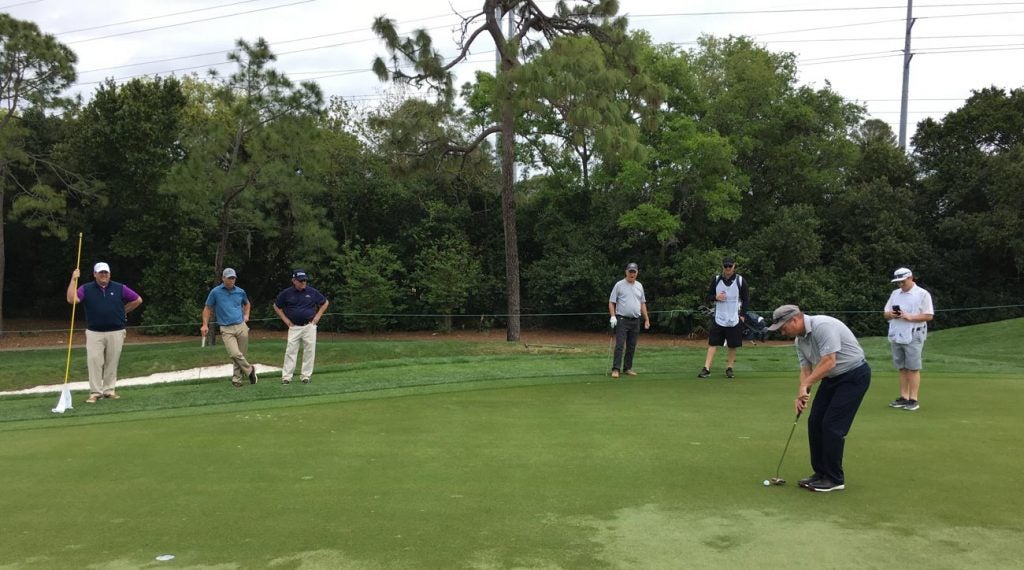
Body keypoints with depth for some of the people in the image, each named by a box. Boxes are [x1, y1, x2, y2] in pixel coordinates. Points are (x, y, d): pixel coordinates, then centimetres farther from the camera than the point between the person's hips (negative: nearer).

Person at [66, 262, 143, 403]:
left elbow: (137, 300, 10)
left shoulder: (119, 288, 4)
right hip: (94, 333, -1)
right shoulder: (86, 289, 3)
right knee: (94, 362, -4)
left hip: (116, 332, 1)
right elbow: (72, 299, -14)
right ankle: (95, 392, 1)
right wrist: (73, 279, -14)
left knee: (112, 362, 6)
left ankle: (109, 390, 16)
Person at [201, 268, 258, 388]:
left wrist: (246, 315, 12)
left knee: (241, 355, 4)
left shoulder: (240, 291, 7)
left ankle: (236, 379, 17)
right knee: (235, 354, -18)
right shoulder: (215, 292, -1)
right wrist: (205, 325, 0)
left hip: (241, 327, 3)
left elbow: (247, 303, 28)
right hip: (226, 329, -3)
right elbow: (207, 308, 8)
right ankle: (250, 370, 4)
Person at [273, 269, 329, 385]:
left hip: (309, 326, 1)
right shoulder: (286, 293, -2)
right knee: (290, 351, -4)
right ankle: (286, 377, 0)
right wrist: (285, 320, 4)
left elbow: (325, 303, 13)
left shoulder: (312, 292, -1)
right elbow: (276, 306, 12)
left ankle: (306, 375, 10)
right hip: (294, 327, -1)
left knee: (309, 351, 1)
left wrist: (318, 316, 4)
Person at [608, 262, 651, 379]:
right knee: (619, 345, -10)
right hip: (622, 320, -5)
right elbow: (611, 302, -2)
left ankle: (627, 368, 15)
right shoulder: (619, 285, -2)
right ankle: (615, 369, -9)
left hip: (635, 321, 5)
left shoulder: (639, 286, 13)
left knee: (632, 346, 6)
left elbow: (642, 303, 18)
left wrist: (647, 319, 12)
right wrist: (613, 316, -14)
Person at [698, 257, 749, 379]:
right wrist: (715, 297, -14)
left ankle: (729, 368, 18)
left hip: (734, 319, -1)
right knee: (713, 344, -3)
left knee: (733, 345, 4)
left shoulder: (740, 280, -2)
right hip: (719, 319, 1)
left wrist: (742, 315, -3)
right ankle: (706, 369, -5)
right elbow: (708, 296, 8)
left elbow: (745, 299, 4)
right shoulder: (716, 280, 2)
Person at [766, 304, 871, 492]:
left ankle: (835, 479, 1)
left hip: (854, 375, -9)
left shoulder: (823, 326, -26)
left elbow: (829, 362, -30)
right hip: (833, 377, 9)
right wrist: (801, 395, -8)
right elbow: (806, 369, 7)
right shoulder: (800, 339, 3)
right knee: (815, 422, 5)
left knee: (832, 426, -10)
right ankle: (821, 472, 16)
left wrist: (805, 385, -25)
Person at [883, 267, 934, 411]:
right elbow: (886, 313, 15)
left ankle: (913, 399, -1)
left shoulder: (923, 294, -2)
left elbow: (929, 315, -6)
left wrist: (910, 317, -18)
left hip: (913, 337, -5)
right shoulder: (895, 293, 15)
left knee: (913, 368, -4)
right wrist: (890, 314, -8)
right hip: (896, 337, 5)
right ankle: (903, 398, 14)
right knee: (902, 368, 9)